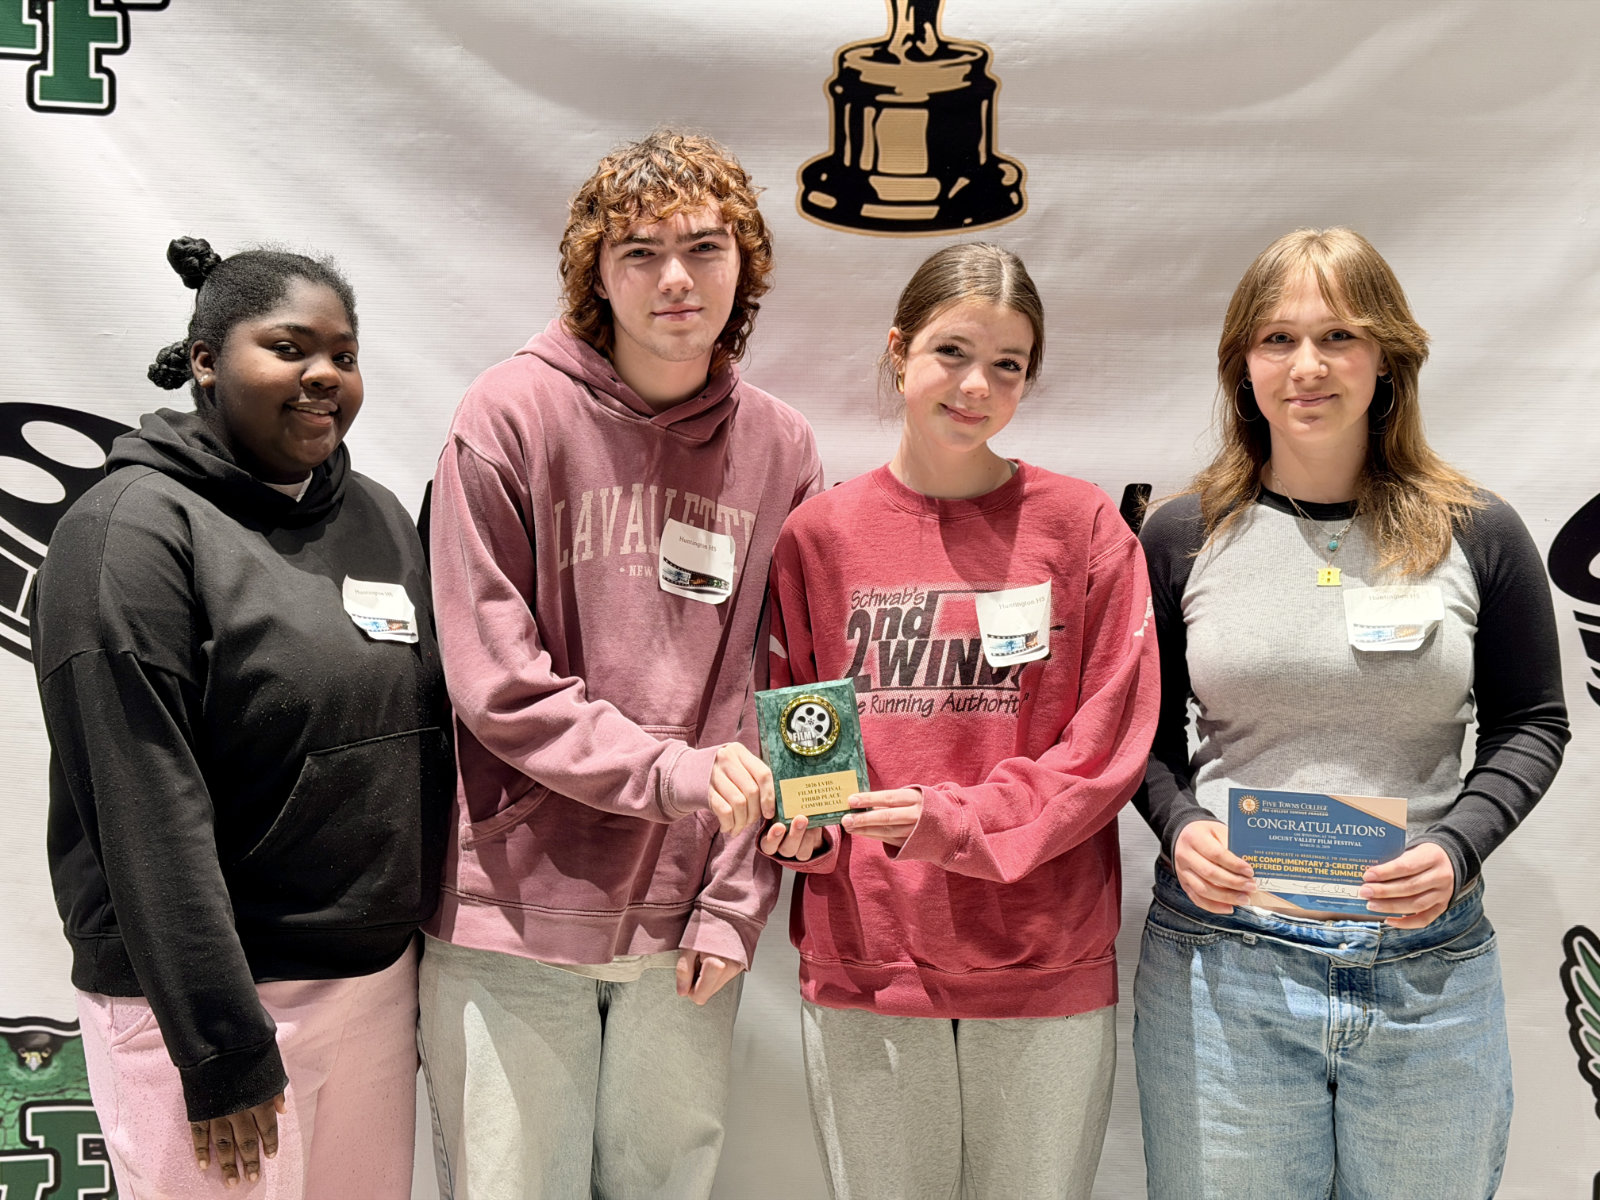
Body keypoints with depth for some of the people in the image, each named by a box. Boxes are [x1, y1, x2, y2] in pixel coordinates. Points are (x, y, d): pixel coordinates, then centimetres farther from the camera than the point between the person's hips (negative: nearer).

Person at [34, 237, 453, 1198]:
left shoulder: (379, 518, 9)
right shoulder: (135, 529, -11)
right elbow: (150, 814, -16)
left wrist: (424, 960, 11)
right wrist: (222, 1047, -18)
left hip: (378, 976, 6)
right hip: (210, 996, -6)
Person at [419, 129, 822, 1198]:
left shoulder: (780, 449, 3)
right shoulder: (512, 417, -7)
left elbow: (777, 705, 4)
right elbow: (495, 681, -10)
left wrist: (736, 905, -2)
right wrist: (668, 768, -20)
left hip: (686, 928, 3)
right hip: (512, 915, -3)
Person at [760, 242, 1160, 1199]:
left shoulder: (1083, 526, 0)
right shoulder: (820, 533, 3)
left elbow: (1108, 745, -5)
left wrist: (958, 820, -17)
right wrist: (803, 821, -12)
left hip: (1049, 976, 0)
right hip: (863, 974, 1)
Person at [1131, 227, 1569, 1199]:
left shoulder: (1478, 536, 0)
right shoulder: (1183, 537, 0)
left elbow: (1532, 724, 7)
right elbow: (1146, 728, 8)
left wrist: (1455, 847, -9)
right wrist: (1179, 827, -11)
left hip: (1429, 967, 1)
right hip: (1220, 962, 0)